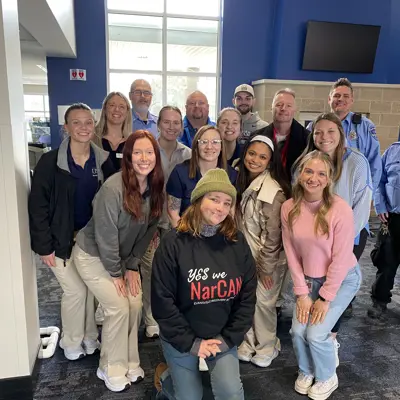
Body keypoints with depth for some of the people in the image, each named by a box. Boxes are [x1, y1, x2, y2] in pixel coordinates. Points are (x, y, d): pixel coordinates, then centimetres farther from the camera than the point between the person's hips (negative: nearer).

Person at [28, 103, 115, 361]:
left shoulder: (103, 161, -3)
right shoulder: (50, 162, -14)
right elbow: (38, 206, -12)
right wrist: (44, 246, -13)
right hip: (62, 240, -3)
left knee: (93, 289, 9)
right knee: (76, 290, 1)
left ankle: (91, 337, 32)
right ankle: (72, 342, 26)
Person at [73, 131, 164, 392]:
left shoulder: (155, 187, -9)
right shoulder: (113, 188, -30)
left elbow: (148, 230, -1)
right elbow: (105, 234, -24)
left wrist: (132, 266, -3)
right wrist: (115, 272, -14)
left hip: (124, 257, 6)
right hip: (93, 255, -6)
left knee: (136, 306, 2)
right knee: (119, 308, -7)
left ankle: (129, 363, 23)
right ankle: (111, 369, 16)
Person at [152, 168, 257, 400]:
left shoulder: (238, 242, -9)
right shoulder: (174, 243, -18)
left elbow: (247, 296, -4)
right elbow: (162, 301, -16)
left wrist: (229, 338, -8)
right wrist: (190, 342, -14)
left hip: (223, 336, 2)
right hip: (181, 339, -2)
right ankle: (166, 374, 43)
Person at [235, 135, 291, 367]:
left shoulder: (273, 191, -24)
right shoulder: (243, 182, -1)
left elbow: (274, 233, -20)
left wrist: (267, 268, -14)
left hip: (270, 258, -6)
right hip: (246, 255, 6)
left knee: (263, 301, 7)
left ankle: (267, 347, 33)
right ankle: (249, 342, 36)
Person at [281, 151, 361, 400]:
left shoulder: (341, 210, -25)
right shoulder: (289, 208, -12)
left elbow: (341, 259, -19)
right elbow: (292, 254, -6)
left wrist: (325, 298, -13)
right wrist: (302, 293, -6)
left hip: (343, 279, -4)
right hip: (310, 279, 4)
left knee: (316, 333, -8)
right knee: (298, 331, -1)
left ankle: (328, 378, 25)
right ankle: (306, 371, 32)